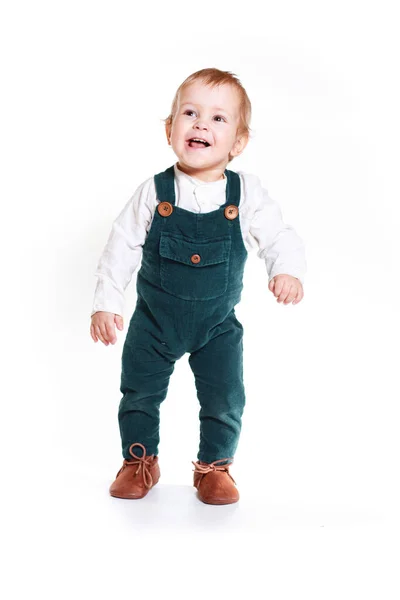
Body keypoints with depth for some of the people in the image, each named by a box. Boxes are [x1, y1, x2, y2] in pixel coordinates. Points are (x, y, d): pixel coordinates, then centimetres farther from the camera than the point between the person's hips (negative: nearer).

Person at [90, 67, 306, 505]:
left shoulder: (247, 194, -13)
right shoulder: (153, 193, -13)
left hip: (218, 326, 0)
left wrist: (287, 272, -29)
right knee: (139, 394, 10)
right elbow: (121, 247, -7)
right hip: (154, 321, 1)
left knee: (225, 400, 3)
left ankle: (214, 466, 28)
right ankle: (139, 462, 33)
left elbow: (279, 238, -9)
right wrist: (105, 303, -10)